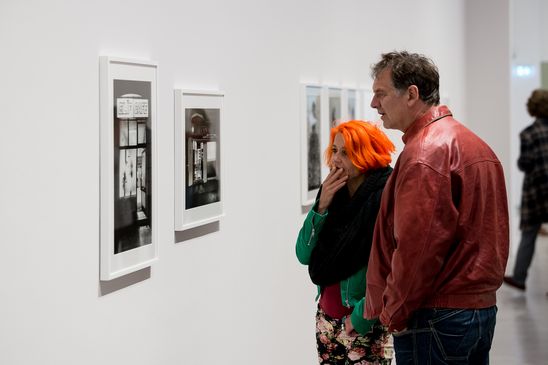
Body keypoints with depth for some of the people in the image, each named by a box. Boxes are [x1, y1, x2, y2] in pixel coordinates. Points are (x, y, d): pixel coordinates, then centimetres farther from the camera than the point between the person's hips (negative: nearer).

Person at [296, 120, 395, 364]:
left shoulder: (383, 197, -15)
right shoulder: (335, 195, 5)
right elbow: (304, 255, 3)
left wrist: (362, 316, -15)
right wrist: (321, 207, -8)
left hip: (365, 325, -6)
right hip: (327, 316, 6)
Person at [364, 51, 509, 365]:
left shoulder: (425, 153, -16)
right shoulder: (475, 144, 14)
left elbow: (416, 247, -21)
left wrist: (394, 314, -11)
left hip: (436, 317, -10)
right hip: (483, 307, 10)